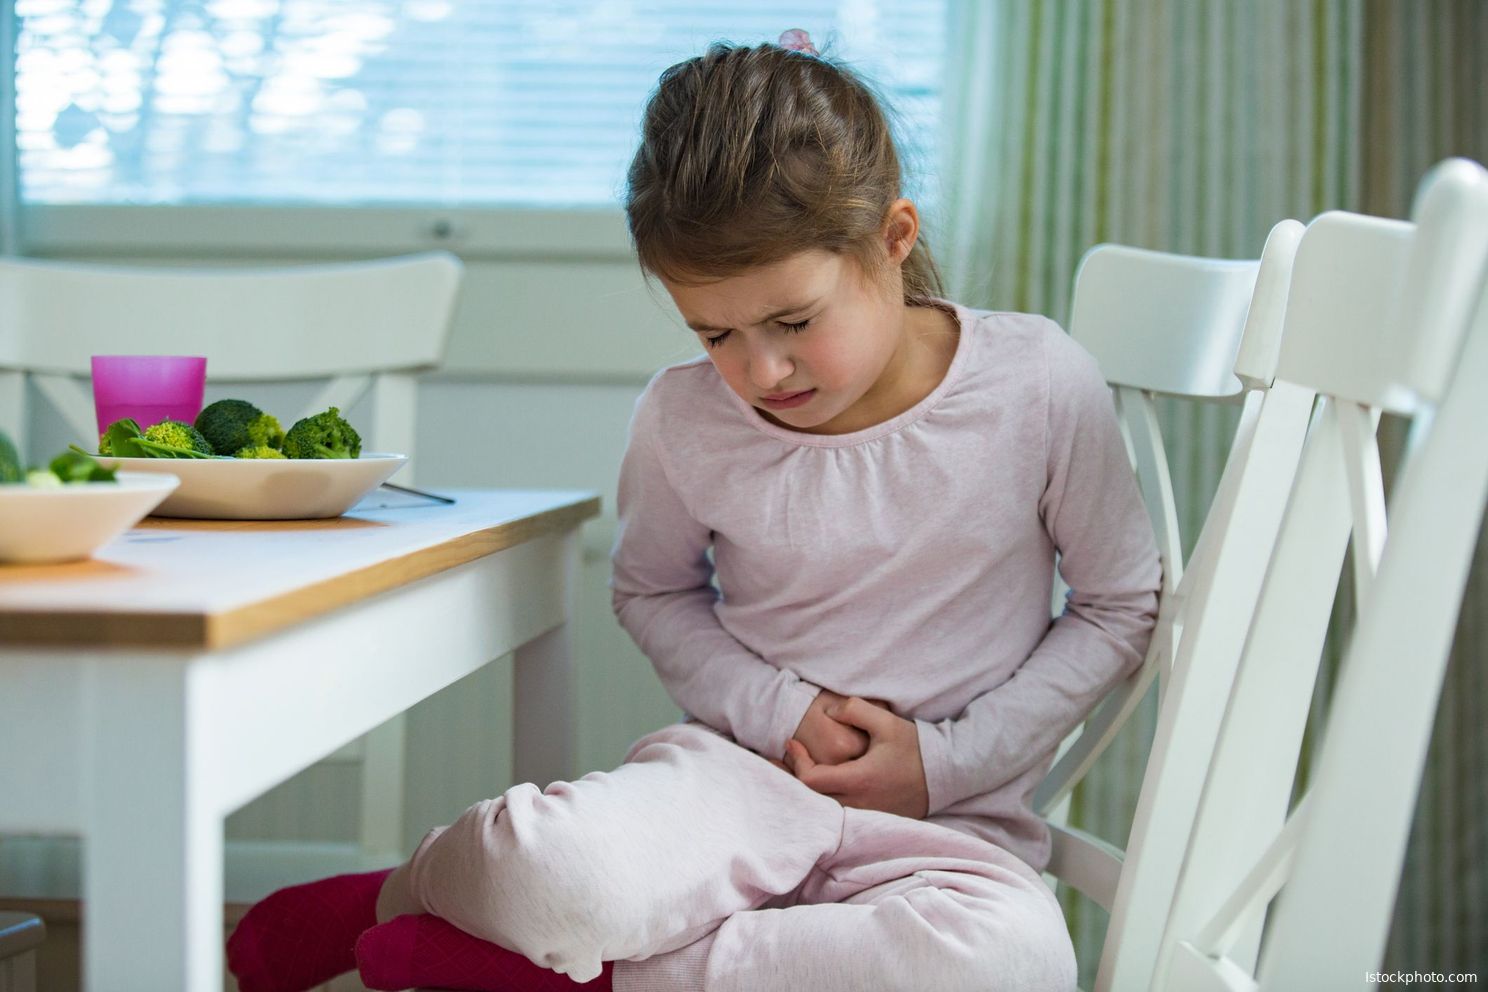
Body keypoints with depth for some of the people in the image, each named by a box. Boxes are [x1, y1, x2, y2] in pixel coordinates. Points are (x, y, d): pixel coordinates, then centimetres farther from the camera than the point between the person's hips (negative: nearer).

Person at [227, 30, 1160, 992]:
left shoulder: (1040, 386, -9)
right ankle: (389, 897, 3)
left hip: (950, 821, 1)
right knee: (547, 869, -37)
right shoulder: (685, 419, -4)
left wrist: (947, 762, -7)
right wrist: (775, 706, -4)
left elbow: (1120, 606, 4)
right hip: (743, 767, 0)